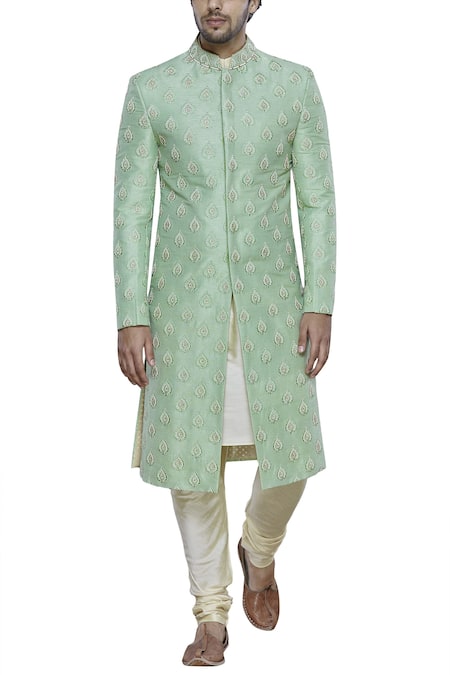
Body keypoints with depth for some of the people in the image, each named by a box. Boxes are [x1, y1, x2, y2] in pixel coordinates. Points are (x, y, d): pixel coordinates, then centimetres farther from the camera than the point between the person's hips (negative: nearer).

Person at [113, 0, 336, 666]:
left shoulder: (295, 84, 3)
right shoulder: (150, 89, 2)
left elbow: (317, 201, 3)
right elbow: (132, 208, 1)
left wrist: (319, 304, -6)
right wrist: (131, 318, -5)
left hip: (271, 300, 1)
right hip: (184, 305, 0)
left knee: (289, 453, 1)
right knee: (189, 458, 3)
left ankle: (259, 553, 35)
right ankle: (212, 615, 22)